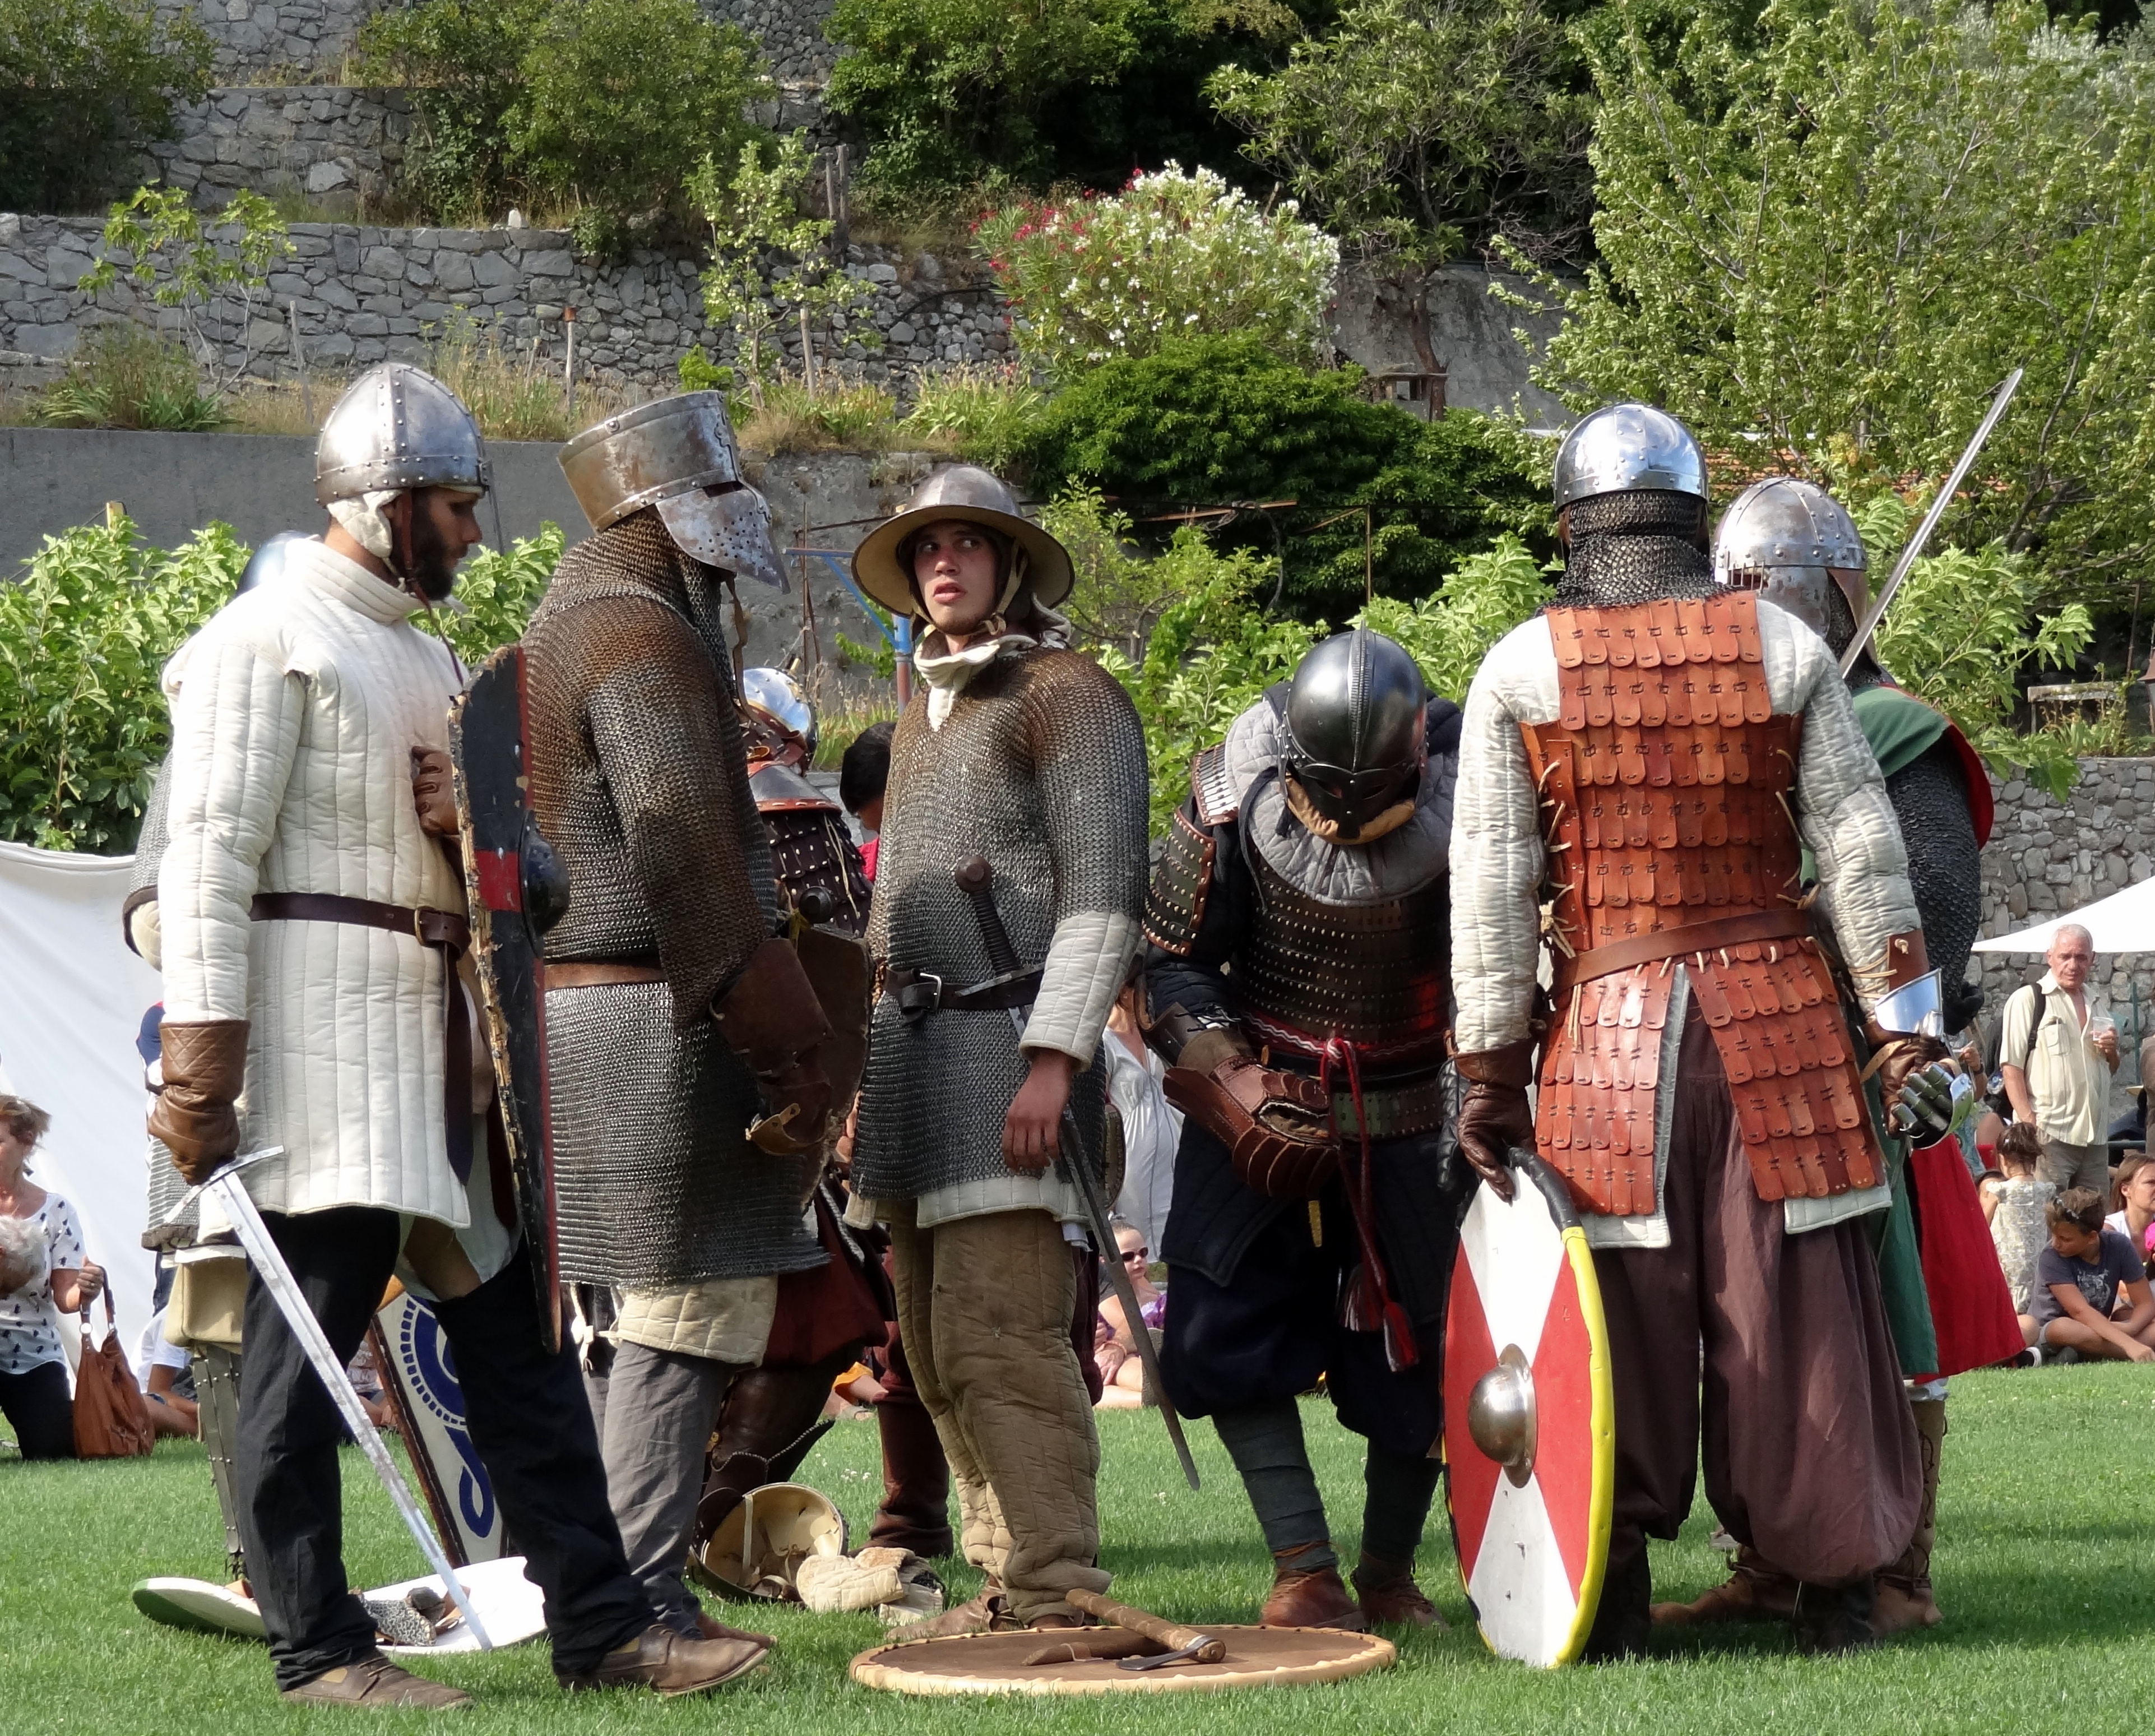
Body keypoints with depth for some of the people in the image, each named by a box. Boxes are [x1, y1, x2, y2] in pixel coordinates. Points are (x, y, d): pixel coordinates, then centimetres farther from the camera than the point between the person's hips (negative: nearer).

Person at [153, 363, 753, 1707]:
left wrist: (470, 825, 3)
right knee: (306, 1339, -4)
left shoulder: (422, 653, 21)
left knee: (515, 1329, 7)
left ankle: (600, 1624, 9)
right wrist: (201, 1067, -20)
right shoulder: (270, 642, -6)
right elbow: (211, 858, -13)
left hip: (437, 1043, 9)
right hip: (320, 1042, -9)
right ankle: (319, 1648, 3)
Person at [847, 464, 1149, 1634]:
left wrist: (1052, 1060, -19)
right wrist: (870, 1065, 19)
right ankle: (1002, 1576, 13)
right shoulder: (922, 718, 21)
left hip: (1011, 1045, -8)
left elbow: (1103, 895, -11)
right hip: (914, 1046, 9)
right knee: (936, 1347, 8)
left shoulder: (1068, 698, -4)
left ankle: (1051, 1592, -14)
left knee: (999, 1332, -15)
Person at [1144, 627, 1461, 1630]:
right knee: (1231, 1331, -9)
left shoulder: (1462, 815, -20)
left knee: (1412, 1352, 2)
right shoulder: (1232, 803, -16)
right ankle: (1306, 1573, -5)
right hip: (1259, 1099, 1)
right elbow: (1170, 961, -5)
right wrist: (1230, 1081, -18)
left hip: (1409, 1119, -1)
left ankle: (1389, 1575, 22)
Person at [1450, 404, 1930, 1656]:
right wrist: (1904, 1030, 4)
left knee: (1626, 1307, 4)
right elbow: (1861, 852, 1)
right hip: (1780, 1012, 1)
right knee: (1802, 1305, 4)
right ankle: (1838, 1587, 10)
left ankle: (1616, 1597, 6)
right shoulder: (1786, 647, 3)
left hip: (1608, 1031, 0)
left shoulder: (1520, 669, 1)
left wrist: (1493, 1072, 3)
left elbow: (1489, 889, -1)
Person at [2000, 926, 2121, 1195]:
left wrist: (2112, 1052, 4)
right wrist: (2029, 1123, -19)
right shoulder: (2028, 999, -3)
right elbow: (2011, 1067, -10)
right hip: (2049, 1135, -7)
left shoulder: (2094, 1004, 18)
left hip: (2095, 1137, 7)